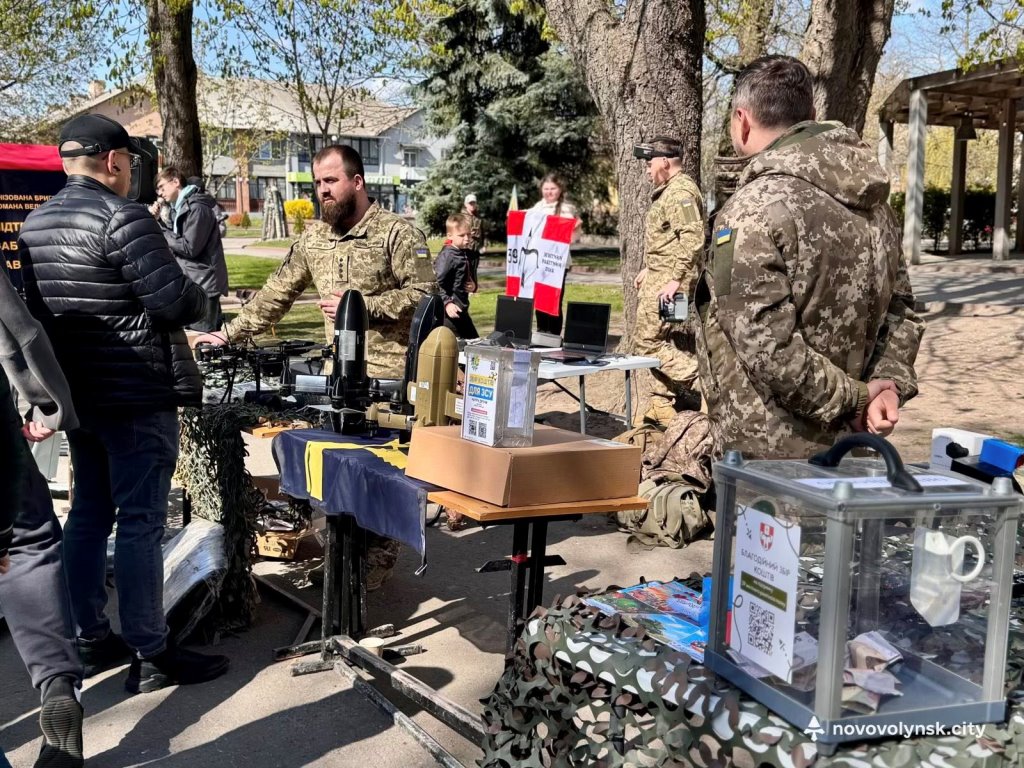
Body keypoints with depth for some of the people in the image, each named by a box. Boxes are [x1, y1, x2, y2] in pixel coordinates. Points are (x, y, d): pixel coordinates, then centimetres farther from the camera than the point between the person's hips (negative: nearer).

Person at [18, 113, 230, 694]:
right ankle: (151, 655, 3)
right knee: (141, 522, -4)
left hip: (77, 392, 9)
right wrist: (199, 300, -1)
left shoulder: (36, 223, 11)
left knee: (90, 514, 16)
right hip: (136, 395, -9)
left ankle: (92, 639, 24)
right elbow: (175, 301, -21)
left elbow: (39, 306, 14)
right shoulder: (122, 217, -17)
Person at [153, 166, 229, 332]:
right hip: (194, 282, 10)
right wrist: (157, 221, 2)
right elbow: (176, 240, 13)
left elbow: (189, 248, -19)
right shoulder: (180, 207, 17)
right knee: (209, 334, 13)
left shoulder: (196, 208, -14)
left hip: (203, 283, -10)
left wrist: (160, 231, -10)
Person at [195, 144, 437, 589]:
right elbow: (277, 293, 18)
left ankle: (379, 553, 14)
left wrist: (364, 306, -16)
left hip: (388, 372, -5)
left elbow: (425, 293, -10)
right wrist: (230, 334, 14)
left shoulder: (397, 233, -6)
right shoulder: (314, 236, 13)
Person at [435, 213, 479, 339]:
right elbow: (437, 283, -22)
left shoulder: (468, 254, 11)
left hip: (462, 309, 9)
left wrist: (474, 285, 4)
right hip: (450, 311, -9)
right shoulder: (447, 256, -15)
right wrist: (447, 303, -32)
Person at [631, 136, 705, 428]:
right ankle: (663, 404, 17)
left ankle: (703, 384, -9)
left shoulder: (681, 191, -15)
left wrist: (675, 279, -26)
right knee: (671, 343, 12)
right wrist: (649, 270, 26)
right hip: (661, 281, 11)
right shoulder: (669, 191, 19)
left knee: (648, 341, -10)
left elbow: (693, 239, -25)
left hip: (667, 284, -11)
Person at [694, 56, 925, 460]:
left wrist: (852, 397, -12)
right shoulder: (873, 201, 8)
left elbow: (768, 345, -24)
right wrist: (889, 381, -1)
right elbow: (900, 307, 12)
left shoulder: (755, 208, -18)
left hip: (767, 450, -8)